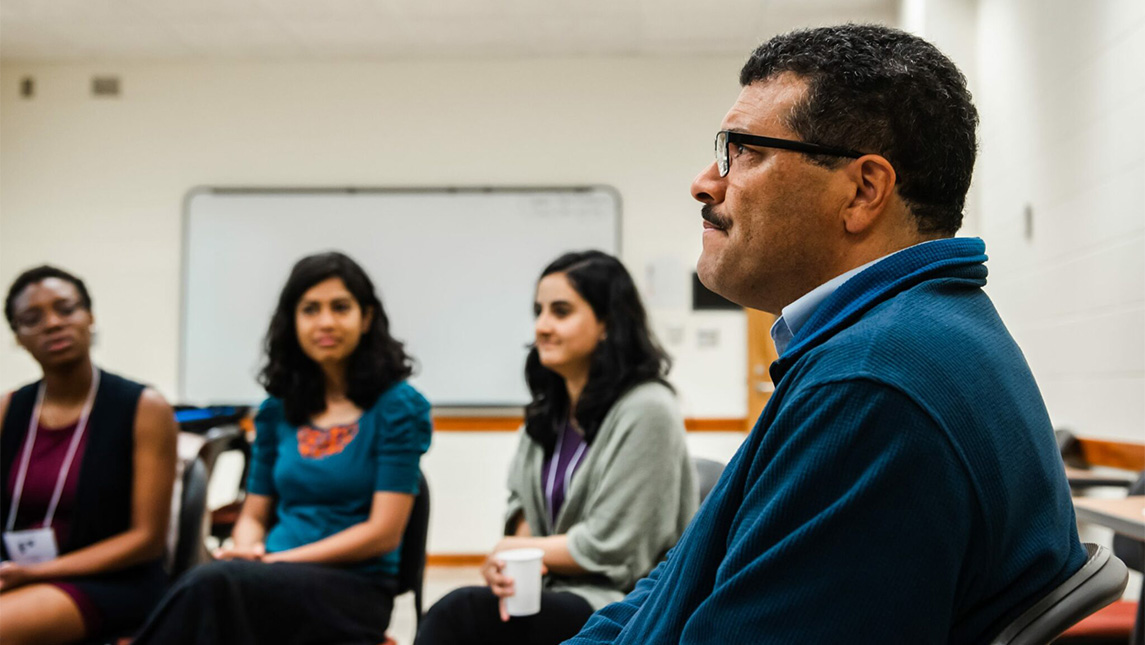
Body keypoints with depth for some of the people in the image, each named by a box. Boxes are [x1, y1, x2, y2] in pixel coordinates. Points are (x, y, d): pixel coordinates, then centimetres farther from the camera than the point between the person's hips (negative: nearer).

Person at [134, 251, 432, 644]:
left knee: (212, 584, -34)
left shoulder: (397, 407, 1)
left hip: (354, 587, -4)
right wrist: (247, 551, -5)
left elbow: (383, 532, -6)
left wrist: (279, 559, -12)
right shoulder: (277, 412, 16)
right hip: (277, 578, 4)